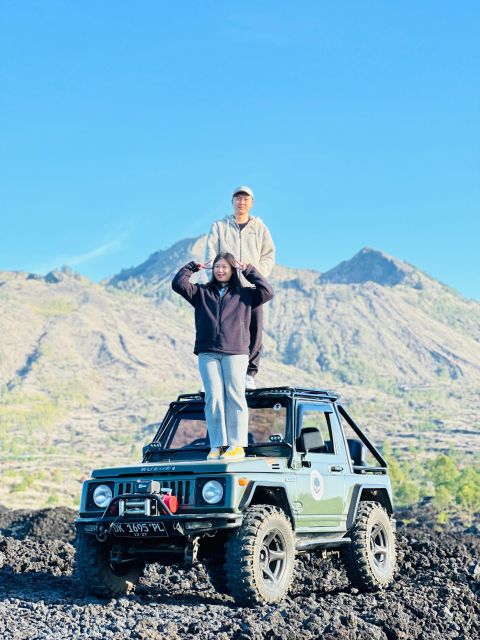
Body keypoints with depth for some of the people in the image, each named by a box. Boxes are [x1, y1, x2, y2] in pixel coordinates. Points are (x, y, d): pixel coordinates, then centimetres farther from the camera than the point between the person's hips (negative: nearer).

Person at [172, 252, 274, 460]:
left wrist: (249, 271, 9)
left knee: (235, 397, -7)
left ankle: (237, 445, -7)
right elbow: (178, 283, 11)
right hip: (208, 353, 1)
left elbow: (267, 292, 5)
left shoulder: (244, 295, 16)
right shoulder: (202, 293, 19)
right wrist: (193, 267, 13)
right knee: (214, 397, -6)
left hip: (235, 353, -1)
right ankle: (217, 445, -6)